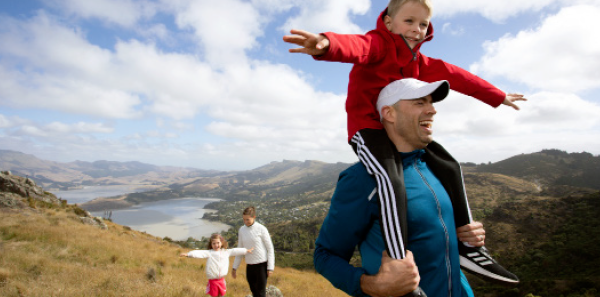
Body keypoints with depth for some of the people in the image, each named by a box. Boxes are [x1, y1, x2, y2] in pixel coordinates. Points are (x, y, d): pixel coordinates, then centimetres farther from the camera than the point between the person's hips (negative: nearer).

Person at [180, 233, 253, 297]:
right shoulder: (209, 252, -7)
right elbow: (199, 253, -19)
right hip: (212, 280, -3)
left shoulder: (226, 252, 4)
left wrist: (246, 250, 15)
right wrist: (187, 254, -32)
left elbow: (235, 251, 10)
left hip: (221, 279, 3)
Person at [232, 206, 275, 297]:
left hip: (262, 265, -5)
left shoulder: (261, 229, -12)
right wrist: (235, 267, 11)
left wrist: (270, 267, -11)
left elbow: (270, 249, -8)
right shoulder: (242, 230, 2)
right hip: (249, 266, 5)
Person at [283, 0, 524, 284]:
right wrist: (327, 44, -58)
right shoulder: (378, 43, -9)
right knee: (392, 181, -34)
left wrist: (497, 96, 32)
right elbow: (355, 47, -33)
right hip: (367, 128, -9)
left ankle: (469, 248, 20)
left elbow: (455, 76, 24)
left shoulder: (418, 61, 17)